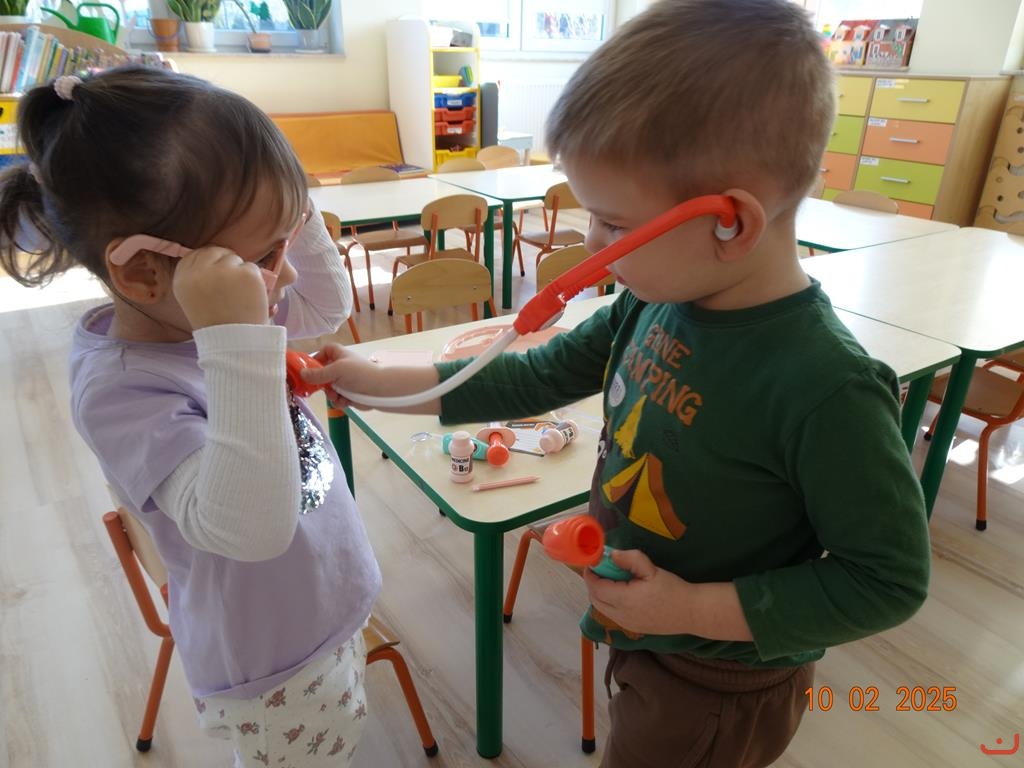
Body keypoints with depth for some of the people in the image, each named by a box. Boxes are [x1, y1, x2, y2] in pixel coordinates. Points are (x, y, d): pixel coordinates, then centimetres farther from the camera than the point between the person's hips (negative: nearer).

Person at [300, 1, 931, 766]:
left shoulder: (827, 388, -33)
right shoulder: (657, 299, -14)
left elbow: (889, 579, -22)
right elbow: (539, 376, -4)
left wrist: (697, 609, -25)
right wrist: (377, 381, -4)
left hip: (719, 689, -5)